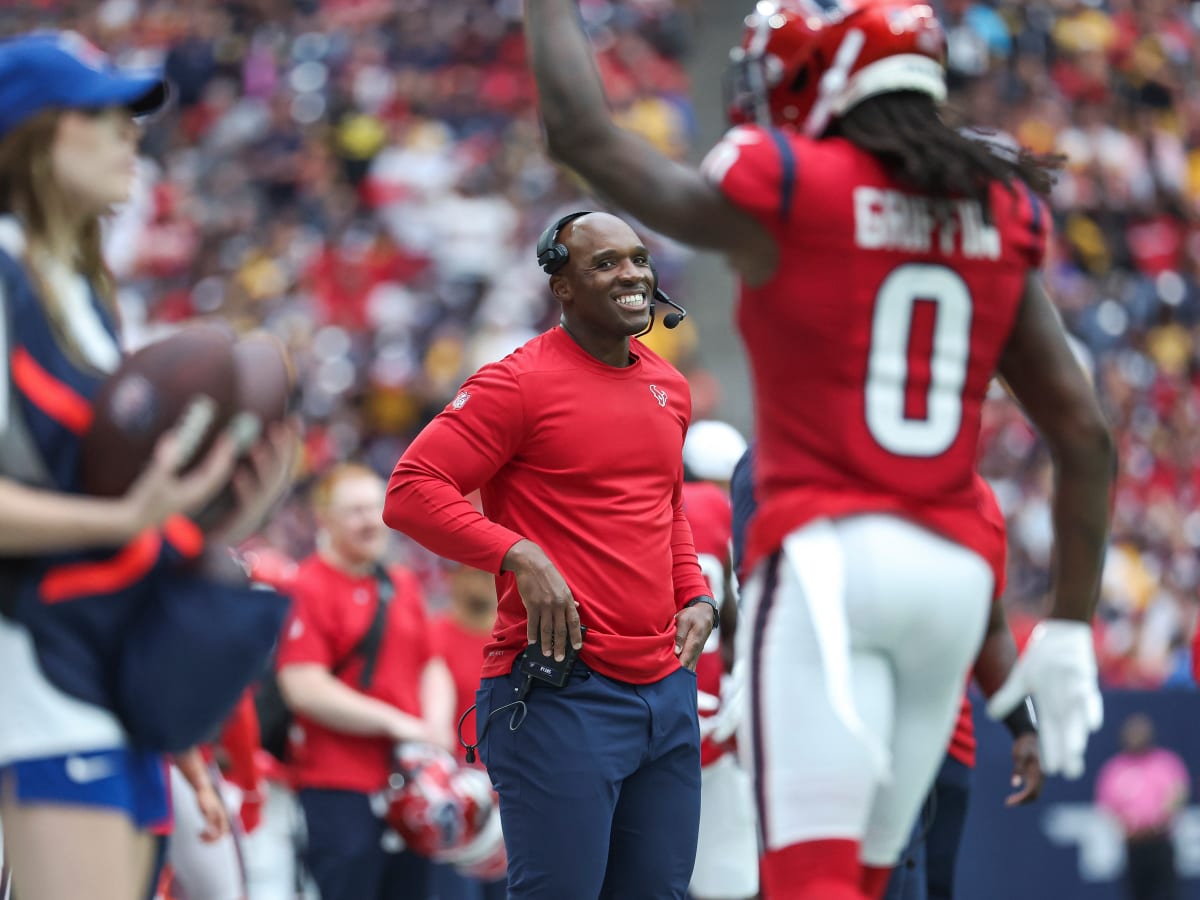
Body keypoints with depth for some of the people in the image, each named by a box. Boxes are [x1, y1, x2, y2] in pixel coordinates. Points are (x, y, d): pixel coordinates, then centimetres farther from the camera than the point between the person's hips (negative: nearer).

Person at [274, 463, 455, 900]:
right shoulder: (306, 589, -9)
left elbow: (431, 667, 23)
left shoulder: (403, 586, 15)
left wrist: (436, 725, 1)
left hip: (407, 781, 8)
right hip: (337, 786, -8)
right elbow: (303, 688, -17)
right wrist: (396, 723, -16)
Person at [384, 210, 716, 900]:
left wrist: (695, 596, 13)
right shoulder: (521, 382, -8)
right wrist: (521, 557, -20)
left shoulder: (670, 388, 15)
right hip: (562, 690, -7)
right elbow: (411, 491, -12)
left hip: (668, 688, 7)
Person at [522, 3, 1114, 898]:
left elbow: (580, 130, 8)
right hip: (956, 571, 6)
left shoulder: (782, 192, -3)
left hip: (825, 558, -6)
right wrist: (1071, 626, 15)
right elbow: (1086, 435, 11)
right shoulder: (997, 218, 12)